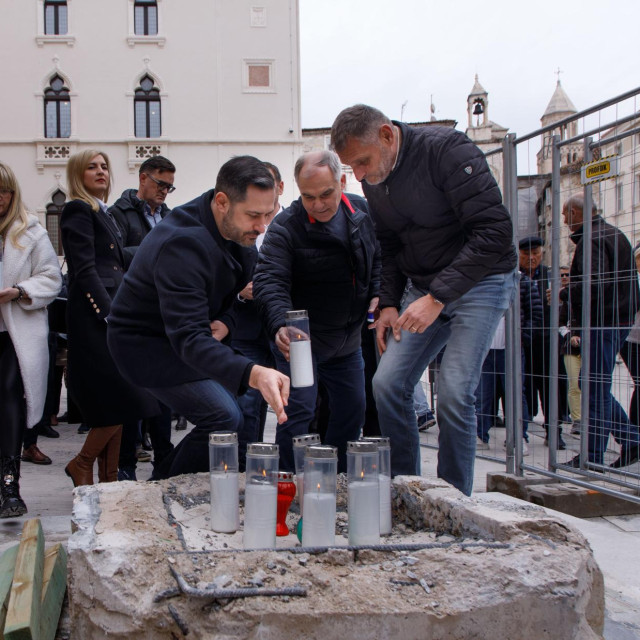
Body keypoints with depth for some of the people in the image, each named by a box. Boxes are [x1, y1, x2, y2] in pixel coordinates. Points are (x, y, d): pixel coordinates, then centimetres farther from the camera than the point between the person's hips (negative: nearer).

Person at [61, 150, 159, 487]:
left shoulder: (104, 213, 23)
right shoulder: (78, 211, -4)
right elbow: (85, 270, -13)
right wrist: (110, 314, -19)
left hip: (112, 311, 9)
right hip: (94, 318, -9)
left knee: (116, 406, 7)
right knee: (124, 399, -11)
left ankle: (109, 478, 14)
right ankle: (81, 464, 7)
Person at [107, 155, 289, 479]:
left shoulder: (238, 231, -6)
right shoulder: (183, 244, -34)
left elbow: (236, 287, 11)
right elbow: (188, 338, -43)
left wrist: (224, 322, -12)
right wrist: (252, 374, -58)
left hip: (178, 334, 9)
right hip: (145, 343, -9)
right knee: (224, 418, -20)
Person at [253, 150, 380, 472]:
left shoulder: (361, 214, -1)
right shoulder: (285, 227, -19)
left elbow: (377, 260, 16)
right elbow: (270, 281, -29)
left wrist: (377, 294, 0)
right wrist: (280, 325, -45)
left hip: (347, 340, 6)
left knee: (352, 409, 13)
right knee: (298, 410, -13)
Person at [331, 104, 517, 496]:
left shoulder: (447, 150, -21)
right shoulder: (374, 179, 2)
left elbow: (494, 231, -26)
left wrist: (437, 297, -28)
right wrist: (389, 303, 0)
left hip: (482, 280, -7)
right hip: (427, 288, 7)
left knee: (454, 393, -17)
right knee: (388, 384, -3)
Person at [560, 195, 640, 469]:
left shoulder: (591, 240, -13)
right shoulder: (614, 233, 19)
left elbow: (594, 283, -25)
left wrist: (563, 293, -10)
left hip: (600, 322, -10)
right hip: (618, 319, 10)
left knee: (595, 388, -5)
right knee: (594, 384, 15)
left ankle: (592, 456, 0)